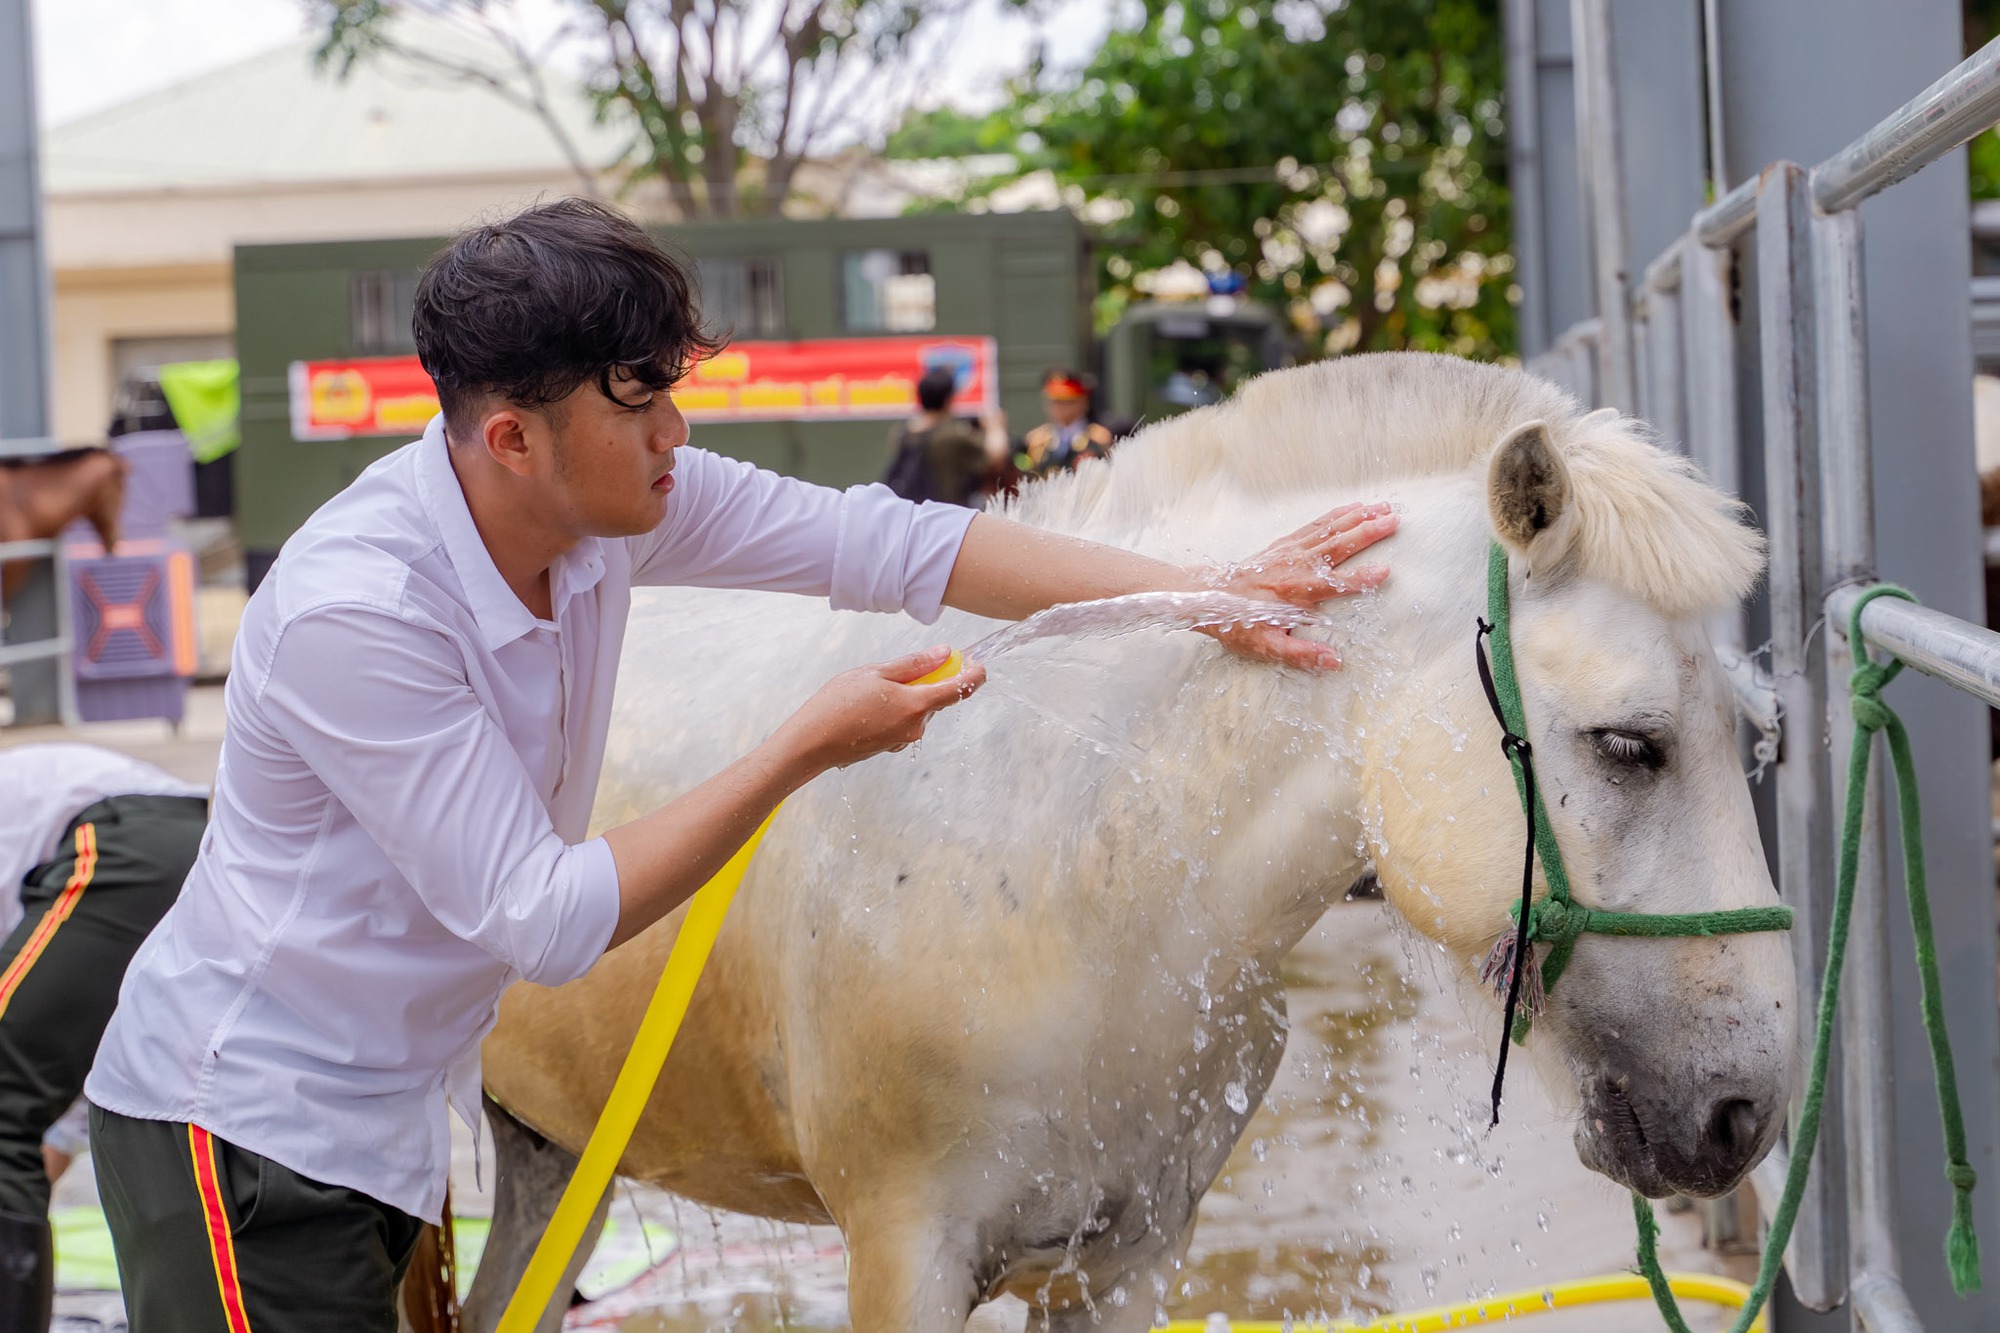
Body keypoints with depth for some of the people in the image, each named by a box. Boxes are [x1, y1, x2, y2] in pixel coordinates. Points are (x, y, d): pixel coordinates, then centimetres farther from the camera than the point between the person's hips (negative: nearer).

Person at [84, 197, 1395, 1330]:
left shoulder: (607, 492, -6)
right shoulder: (353, 613, -28)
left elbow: (891, 545, -4)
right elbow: (542, 924, -26)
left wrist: (1212, 596, -9)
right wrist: (807, 749, -22)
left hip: (391, 1112, 8)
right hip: (246, 1129, -8)